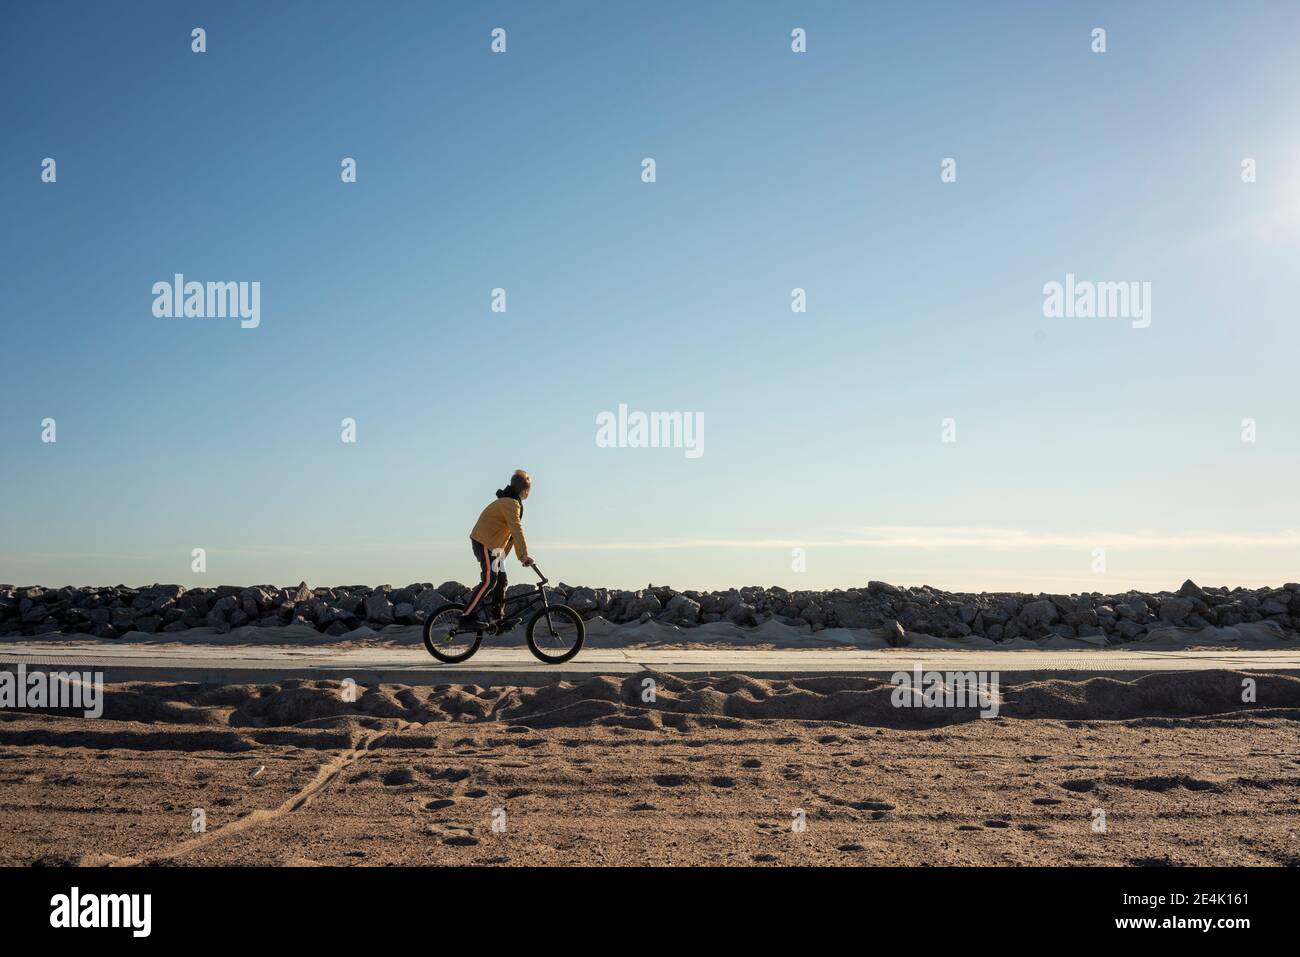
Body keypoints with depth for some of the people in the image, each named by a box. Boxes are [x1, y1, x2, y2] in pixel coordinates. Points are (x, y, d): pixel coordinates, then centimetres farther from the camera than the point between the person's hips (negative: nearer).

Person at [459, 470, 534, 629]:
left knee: (501, 579, 10)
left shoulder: (510, 502, 16)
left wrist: (521, 555, 17)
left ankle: (498, 616, 16)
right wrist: (524, 554, -32)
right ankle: (467, 617, -15)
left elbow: (514, 531, 19)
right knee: (489, 581, -16)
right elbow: (517, 530, -27)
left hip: (494, 544, 10)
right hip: (485, 543, -10)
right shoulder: (511, 503, -18)